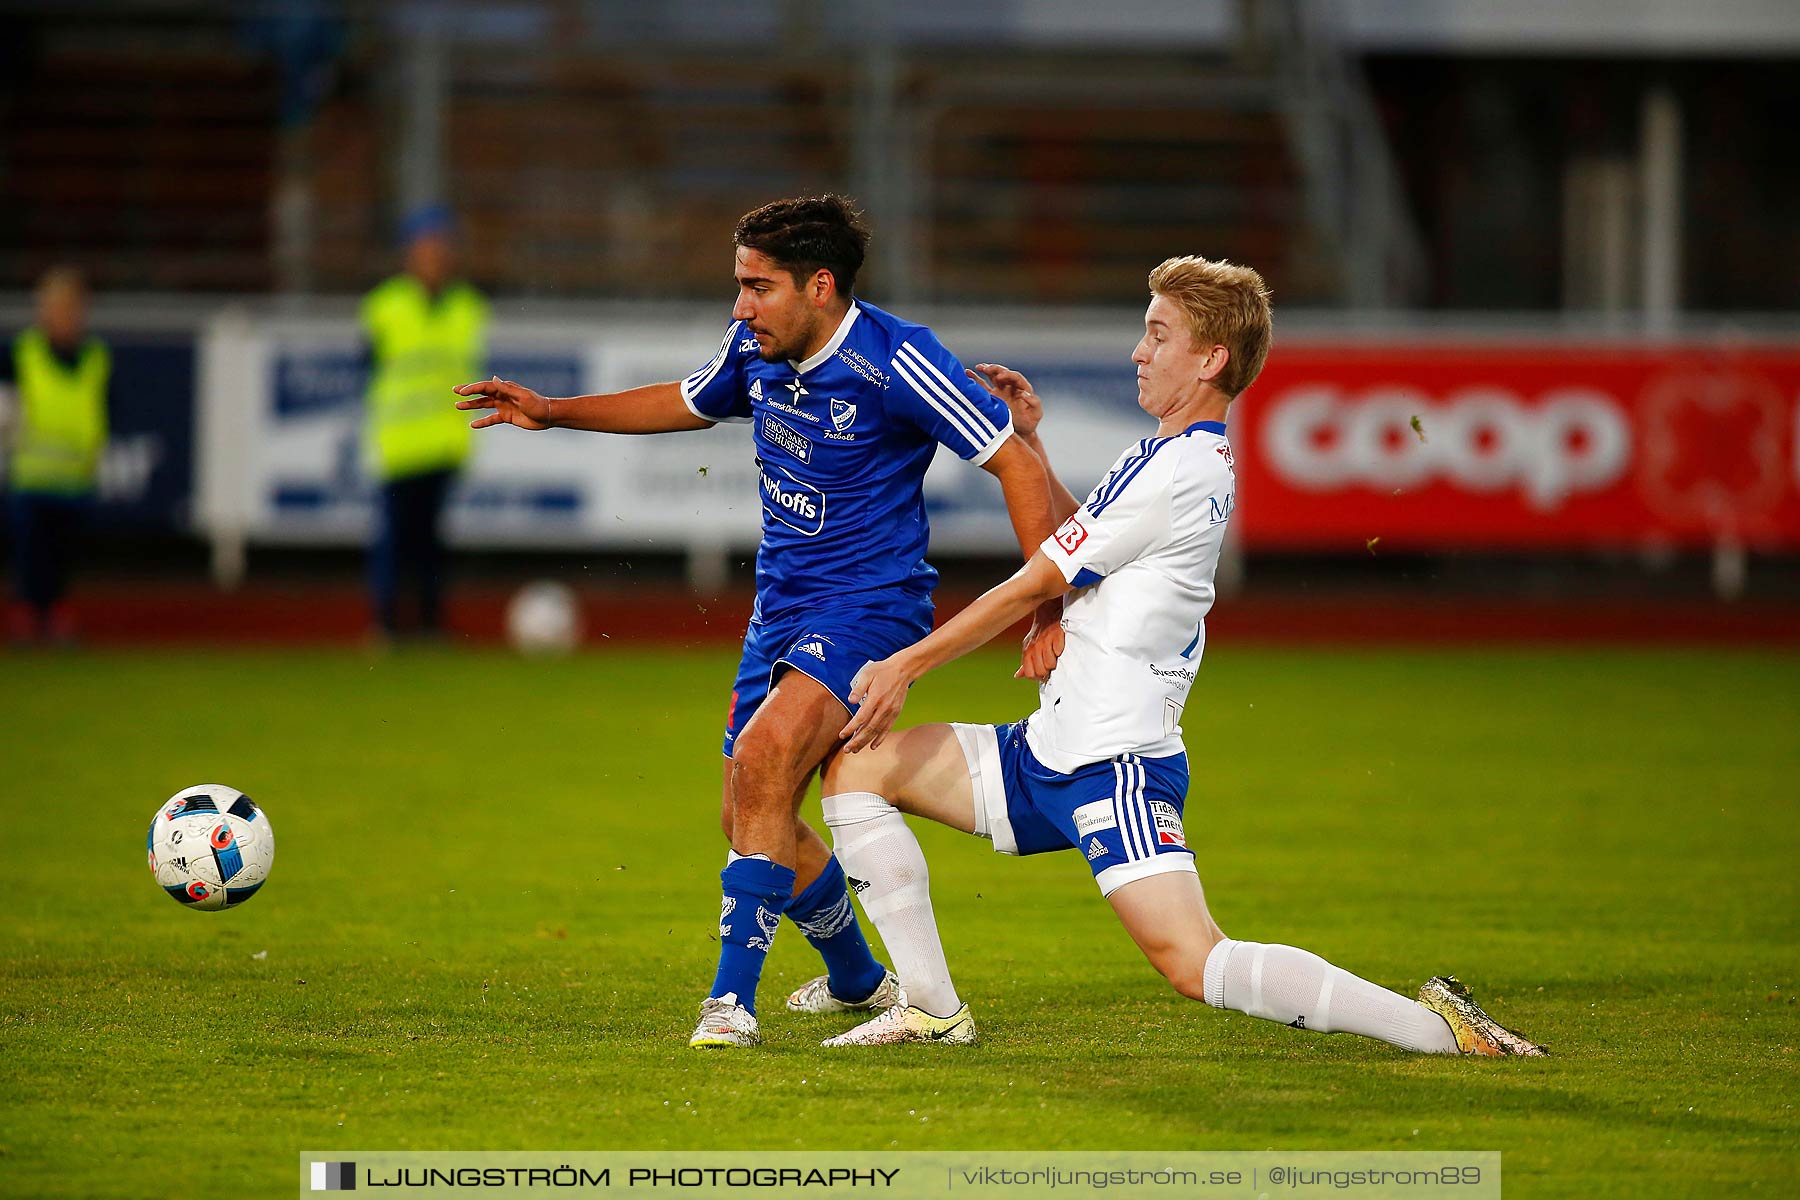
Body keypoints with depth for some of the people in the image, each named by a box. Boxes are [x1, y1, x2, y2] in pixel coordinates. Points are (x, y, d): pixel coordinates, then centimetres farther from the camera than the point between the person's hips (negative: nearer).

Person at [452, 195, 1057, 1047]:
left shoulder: (895, 363, -20)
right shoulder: (756, 349, 1)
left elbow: (1016, 466, -16)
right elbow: (689, 403, 24)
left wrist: (1047, 614, -20)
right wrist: (554, 413, 18)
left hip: (869, 603, -8)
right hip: (782, 604, 8)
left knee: (765, 755, -28)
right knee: (748, 815, 10)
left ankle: (731, 1000, -25)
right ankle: (859, 982, 35)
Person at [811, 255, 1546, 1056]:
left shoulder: (1172, 472, -17)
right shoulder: (1208, 464, 13)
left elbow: (1032, 586, -11)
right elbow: (1079, 545, 28)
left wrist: (905, 667, -3)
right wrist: (1027, 443, 18)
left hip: (1113, 765, -10)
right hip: (1050, 751, 10)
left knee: (1193, 962, -23)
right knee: (859, 767, 11)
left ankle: (1436, 1026, -19)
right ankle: (933, 1008, 10)